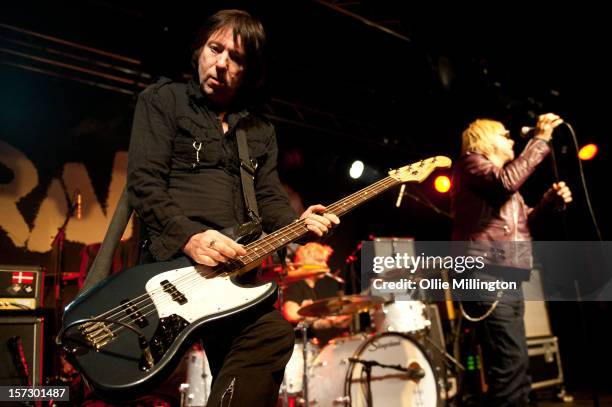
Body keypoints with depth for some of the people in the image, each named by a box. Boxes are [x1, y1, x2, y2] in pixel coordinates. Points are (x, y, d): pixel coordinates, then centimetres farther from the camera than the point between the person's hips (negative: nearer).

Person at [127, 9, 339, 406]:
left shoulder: (261, 130, 22)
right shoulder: (164, 100, 9)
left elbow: (270, 200, 15)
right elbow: (145, 182, -2)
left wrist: (297, 223, -7)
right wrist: (189, 236, -17)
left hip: (239, 266, 5)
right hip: (176, 259, -5)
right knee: (273, 328, -27)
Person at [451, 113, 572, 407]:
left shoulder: (500, 174, 30)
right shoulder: (470, 163, 3)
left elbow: (522, 221, 30)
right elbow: (506, 182, -18)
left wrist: (551, 200, 12)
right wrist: (540, 140, -9)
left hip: (508, 279, 10)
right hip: (487, 277, -10)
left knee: (515, 365, 10)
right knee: (511, 364, -16)